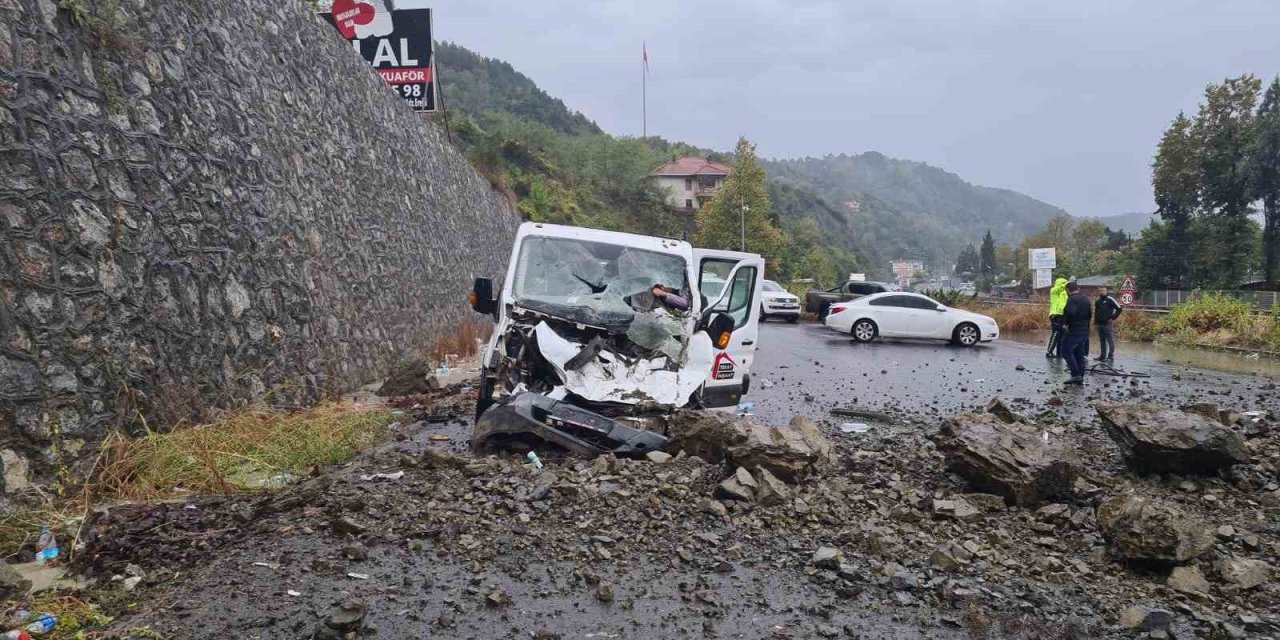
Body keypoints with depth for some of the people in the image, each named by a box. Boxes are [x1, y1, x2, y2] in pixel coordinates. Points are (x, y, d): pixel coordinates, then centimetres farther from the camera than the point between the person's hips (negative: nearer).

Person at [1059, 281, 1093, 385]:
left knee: (1066, 351, -2)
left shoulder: (1072, 299, -15)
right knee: (1079, 354, 12)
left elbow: (1071, 312, -29)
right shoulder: (1086, 298, 13)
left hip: (1073, 330, -9)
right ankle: (1080, 378, 13)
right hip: (1085, 330, 9)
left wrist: (1065, 323, -17)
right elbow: (1090, 314, 17)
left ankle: (1076, 374, -10)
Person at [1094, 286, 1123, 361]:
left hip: (1107, 324, -7)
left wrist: (1113, 318, -11)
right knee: (1102, 341, 12)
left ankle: (1110, 356, 2)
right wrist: (1095, 321, 18)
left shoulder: (1110, 300, -7)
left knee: (1110, 340, -1)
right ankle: (1102, 356, 18)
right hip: (1099, 324, 7)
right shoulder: (1098, 301, 13)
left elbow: (1119, 309, -10)